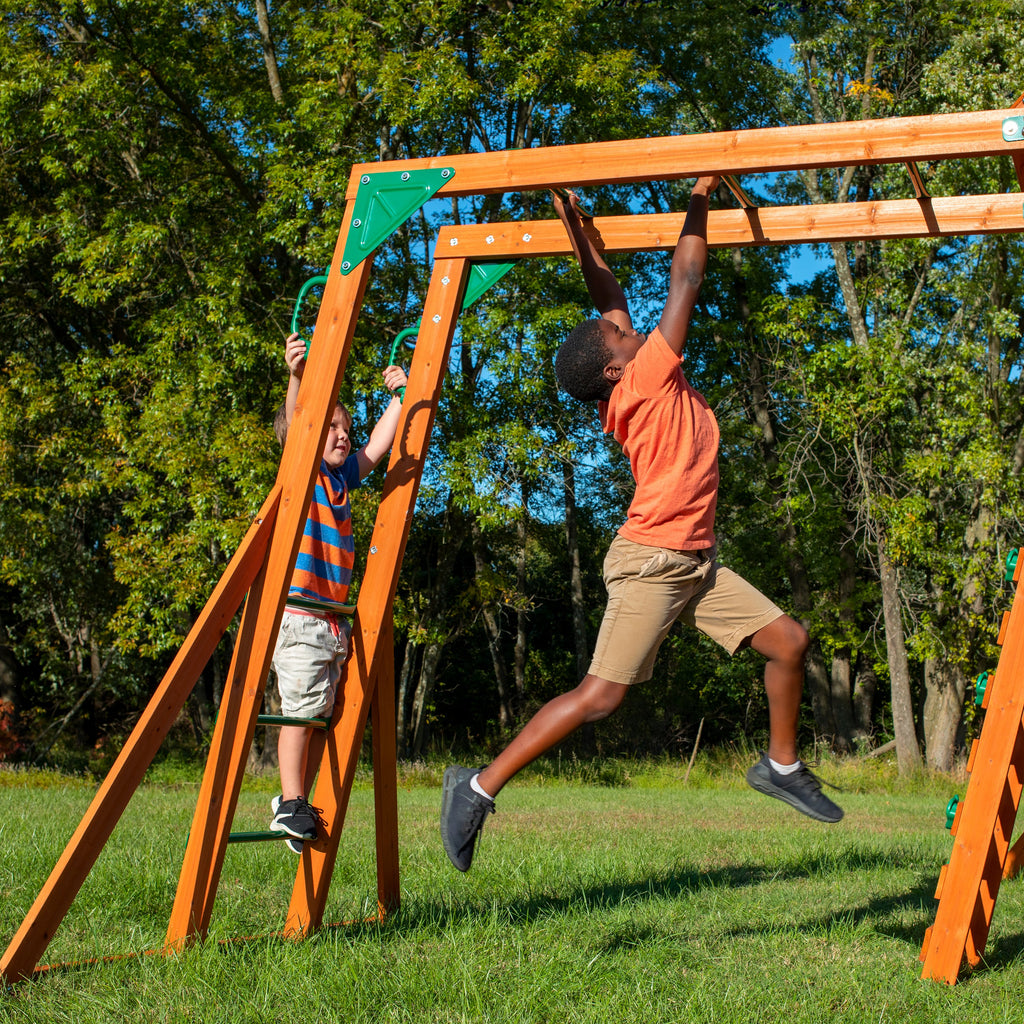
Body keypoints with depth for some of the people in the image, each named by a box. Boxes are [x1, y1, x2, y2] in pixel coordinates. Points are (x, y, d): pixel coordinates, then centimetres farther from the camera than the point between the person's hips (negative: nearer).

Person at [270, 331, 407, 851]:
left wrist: (398, 395, 25)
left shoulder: (341, 477, 17)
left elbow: (377, 446, 27)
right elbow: (294, 422, -20)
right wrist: (297, 375, -35)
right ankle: (291, 804, -3)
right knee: (300, 711, -10)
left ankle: (295, 800, 16)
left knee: (320, 713, 8)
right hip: (297, 617, -7)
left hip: (334, 620, 7)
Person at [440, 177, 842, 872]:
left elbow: (611, 299, 16)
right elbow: (686, 279, -10)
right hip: (651, 561, -9)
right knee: (602, 694, -11)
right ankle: (480, 786, -4)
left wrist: (580, 230, 14)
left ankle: (781, 765, 23)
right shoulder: (647, 378, -13)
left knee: (789, 640, 7)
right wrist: (700, 198, -1)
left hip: (696, 565, 10)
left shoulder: (634, 385, 8)